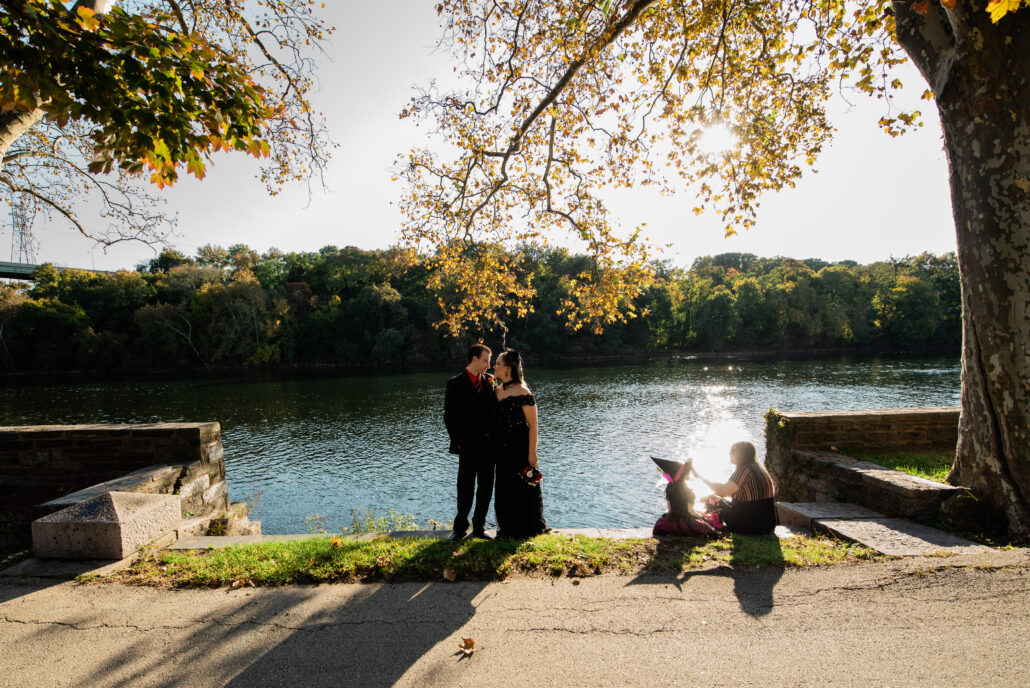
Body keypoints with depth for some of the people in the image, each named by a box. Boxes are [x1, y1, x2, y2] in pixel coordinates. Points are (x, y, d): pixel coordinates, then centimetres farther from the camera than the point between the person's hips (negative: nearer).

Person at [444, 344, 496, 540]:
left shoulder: (489, 381, 11)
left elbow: (494, 410, 13)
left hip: (488, 444, 5)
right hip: (468, 446, -5)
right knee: (466, 489, 2)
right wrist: (458, 442, -8)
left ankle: (479, 527, 22)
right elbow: (449, 416, -4)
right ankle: (460, 528, 18)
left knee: (486, 487, 10)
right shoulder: (455, 384, -3)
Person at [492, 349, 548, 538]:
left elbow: (533, 425, -15)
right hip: (503, 448, 7)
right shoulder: (498, 391, 7)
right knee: (505, 487, 14)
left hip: (521, 448, -7)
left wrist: (532, 454, -17)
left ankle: (526, 528, 23)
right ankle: (508, 528, 30)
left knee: (523, 487, 5)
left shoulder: (523, 393, -15)